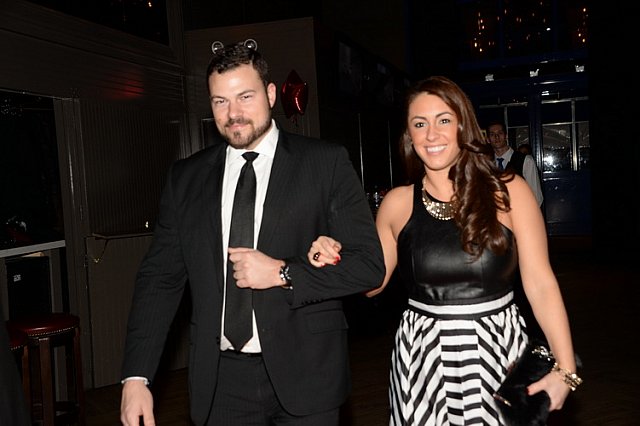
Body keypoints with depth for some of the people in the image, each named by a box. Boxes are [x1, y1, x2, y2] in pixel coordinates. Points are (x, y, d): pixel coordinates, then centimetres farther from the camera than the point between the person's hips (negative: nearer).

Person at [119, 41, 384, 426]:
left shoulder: (326, 162, -4)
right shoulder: (186, 177, 5)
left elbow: (370, 264, -5)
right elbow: (160, 278, 5)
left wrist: (282, 273, -16)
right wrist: (136, 377, -2)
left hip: (303, 377, -2)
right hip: (220, 380, 2)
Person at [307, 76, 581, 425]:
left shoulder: (509, 191, -7)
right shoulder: (396, 203, -1)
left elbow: (540, 284, -7)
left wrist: (565, 369, -14)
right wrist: (336, 261, -12)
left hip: (497, 349, -1)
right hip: (422, 357, 2)